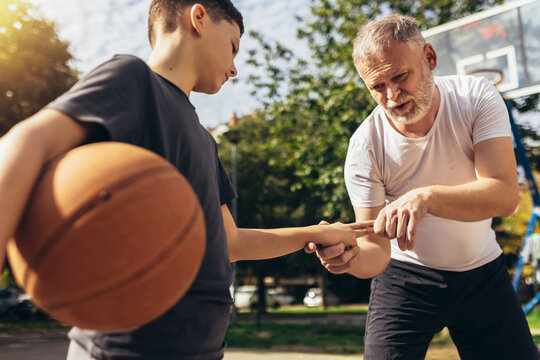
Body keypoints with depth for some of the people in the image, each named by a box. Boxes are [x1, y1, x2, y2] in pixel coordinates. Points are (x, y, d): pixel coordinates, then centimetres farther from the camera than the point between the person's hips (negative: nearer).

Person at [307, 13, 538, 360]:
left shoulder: (476, 97, -18)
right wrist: (352, 256, -44)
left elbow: (506, 195, -30)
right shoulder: (365, 146, -21)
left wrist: (427, 197, -47)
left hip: (483, 269, 2)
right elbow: (377, 250, -20)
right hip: (405, 275, -1)